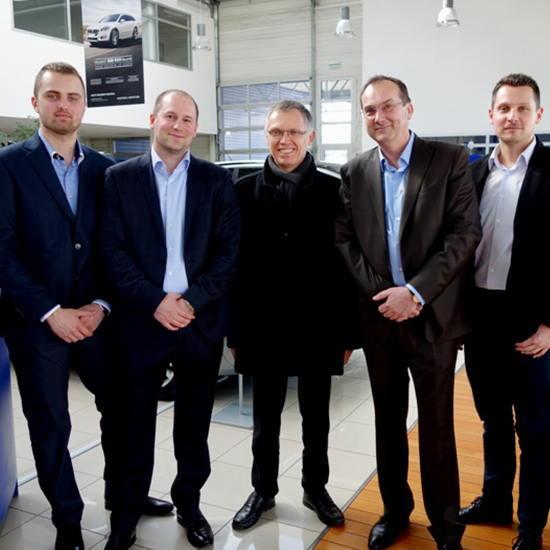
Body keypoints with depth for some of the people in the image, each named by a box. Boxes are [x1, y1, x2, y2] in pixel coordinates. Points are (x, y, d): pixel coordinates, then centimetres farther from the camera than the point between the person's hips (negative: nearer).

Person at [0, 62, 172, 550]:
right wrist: (50, 312, -14)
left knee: (120, 407, 12)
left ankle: (121, 492, 38)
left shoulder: (104, 169, 6)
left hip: (95, 317, 3)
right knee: (50, 425, 10)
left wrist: (102, 304, -6)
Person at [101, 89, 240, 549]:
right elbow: (114, 249, -4)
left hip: (201, 319, 1)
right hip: (142, 320, -1)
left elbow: (229, 249, -1)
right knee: (136, 424, 10)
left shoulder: (217, 180, 5)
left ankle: (189, 504, 34)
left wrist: (191, 299, -12)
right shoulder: (120, 177, 3)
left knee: (194, 424, 14)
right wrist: (155, 302, -14)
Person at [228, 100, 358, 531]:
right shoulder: (245, 191, 1)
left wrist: (347, 330, -2)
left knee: (317, 418, 15)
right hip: (264, 327, 1)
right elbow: (234, 263, 0)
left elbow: (346, 264, -1)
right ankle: (263, 491, 34)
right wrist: (234, 330, -1)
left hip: (318, 327, 0)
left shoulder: (333, 191, -2)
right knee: (265, 418, 15)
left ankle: (316, 488, 35)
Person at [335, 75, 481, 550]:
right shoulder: (355, 172, 7)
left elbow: (465, 232, -9)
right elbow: (345, 239, 4)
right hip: (379, 315, 3)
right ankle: (395, 511, 34)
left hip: (433, 316, -3)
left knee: (436, 427, 5)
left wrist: (415, 291, -17)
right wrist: (382, 292, -9)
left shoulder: (449, 159, -3)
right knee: (388, 423, 15)